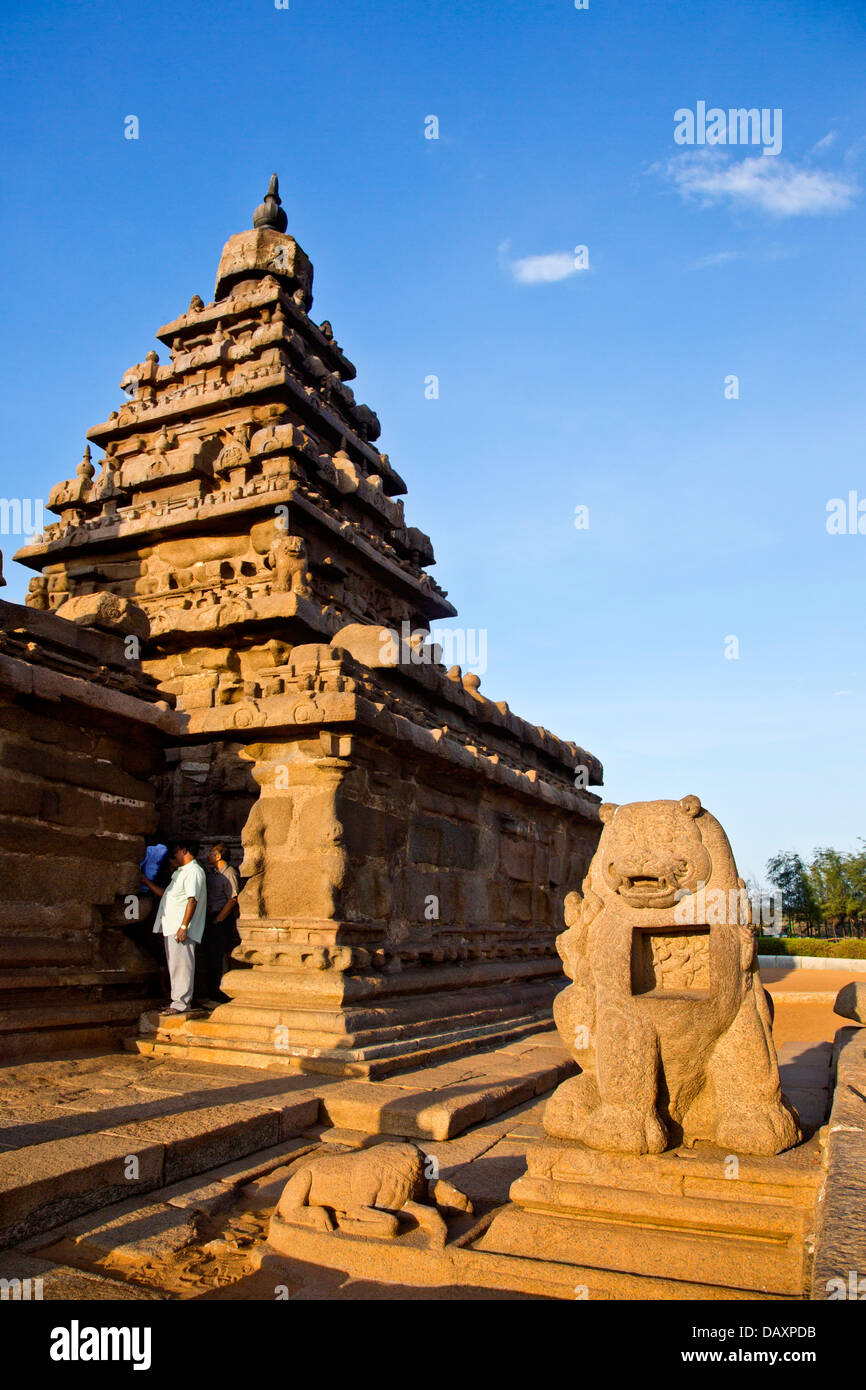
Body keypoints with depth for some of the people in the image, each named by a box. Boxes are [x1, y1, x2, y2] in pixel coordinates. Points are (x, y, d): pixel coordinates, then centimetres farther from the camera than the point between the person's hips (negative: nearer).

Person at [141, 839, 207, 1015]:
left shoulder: (194, 871, -10)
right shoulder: (180, 872, 23)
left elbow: (192, 900, -18)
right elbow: (164, 894, 27)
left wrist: (184, 926, -23)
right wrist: (145, 880, 28)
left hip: (181, 929, -10)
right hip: (170, 927, 10)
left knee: (182, 964, -8)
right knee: (175, 964, 12)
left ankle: (182, 1002, -7)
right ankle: (177, 1000, 18)